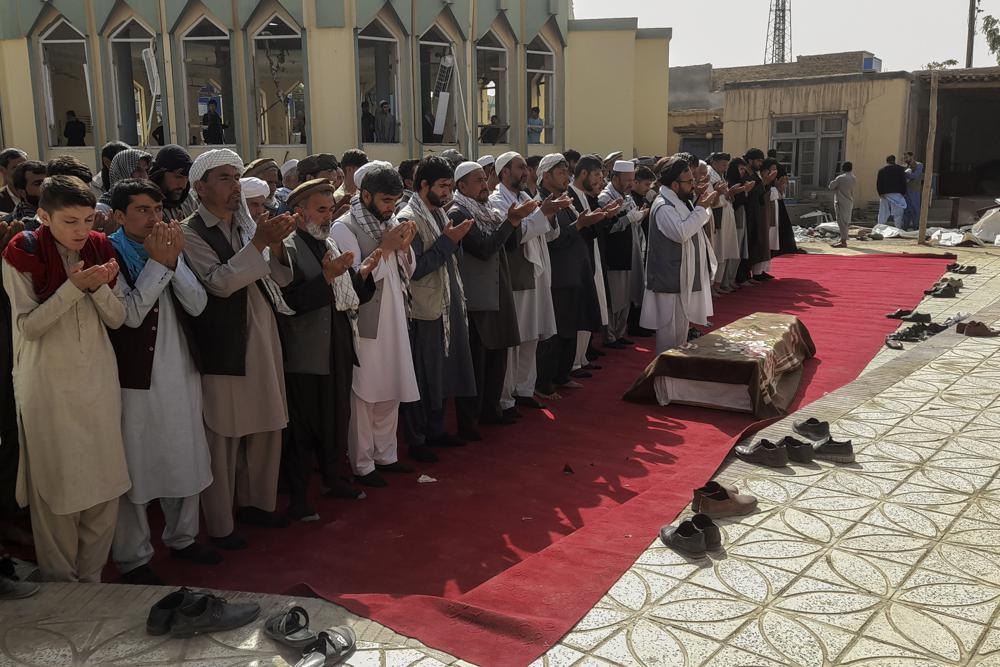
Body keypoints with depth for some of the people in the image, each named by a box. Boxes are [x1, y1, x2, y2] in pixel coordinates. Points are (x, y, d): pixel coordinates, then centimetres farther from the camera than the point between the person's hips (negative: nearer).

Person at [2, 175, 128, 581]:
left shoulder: (100, 249, 2)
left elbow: (117, 319, 2)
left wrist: (100, 286, -17)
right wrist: (73, 287, -22)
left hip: (98, 379, 4)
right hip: (49, 384, -4)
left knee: (105, 484, 8)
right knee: (56, 485, 4)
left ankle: (92, 577, 24)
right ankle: (61, 584, 21)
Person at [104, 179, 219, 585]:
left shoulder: (170, 246, 7)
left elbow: (197, 305, -2)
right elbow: (131, 314, -20)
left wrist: (174, 261, -14)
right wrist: (157, 263, -20)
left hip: (180, 373, 6)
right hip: (136, 378, -6)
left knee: (185, 459, 17)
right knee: (135, 467, 4)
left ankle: (181, 536, 35)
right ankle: (133, 557, 19)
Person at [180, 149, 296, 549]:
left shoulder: (246, 225, 11)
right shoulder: (191, 233, -9)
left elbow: (280, 278, 8)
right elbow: (220, 282, -21)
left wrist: (276, 245, -11)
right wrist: (258, 243, -25)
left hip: (262, 340, 7)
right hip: (223, 346, -7)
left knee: (265, 427, 16)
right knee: (223, 437, 3)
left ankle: (255, 502, 34)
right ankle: (219, 526, 16)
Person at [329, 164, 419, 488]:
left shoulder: (391, 222, 8)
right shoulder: (344, 228, -12)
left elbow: (407, 272, 12)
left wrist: (404, 246, -6)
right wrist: (384, 248, -17)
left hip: (394, 322, 7)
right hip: (366, 326, -7)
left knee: (390, 393, 15)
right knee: (364, 396, 2)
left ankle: (385, 454, 29)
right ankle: (362, 465, 15)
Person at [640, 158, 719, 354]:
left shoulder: (680, 201, 12)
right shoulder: (663, 206, -20)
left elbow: (694, 226, 27)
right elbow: (681, 233, -32)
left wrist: (707, 207, 11)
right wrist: (701, 208, -24)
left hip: (684, 278, 11)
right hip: (671, 280, -11)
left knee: (682, 328, 19)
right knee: (670, 331, -3)